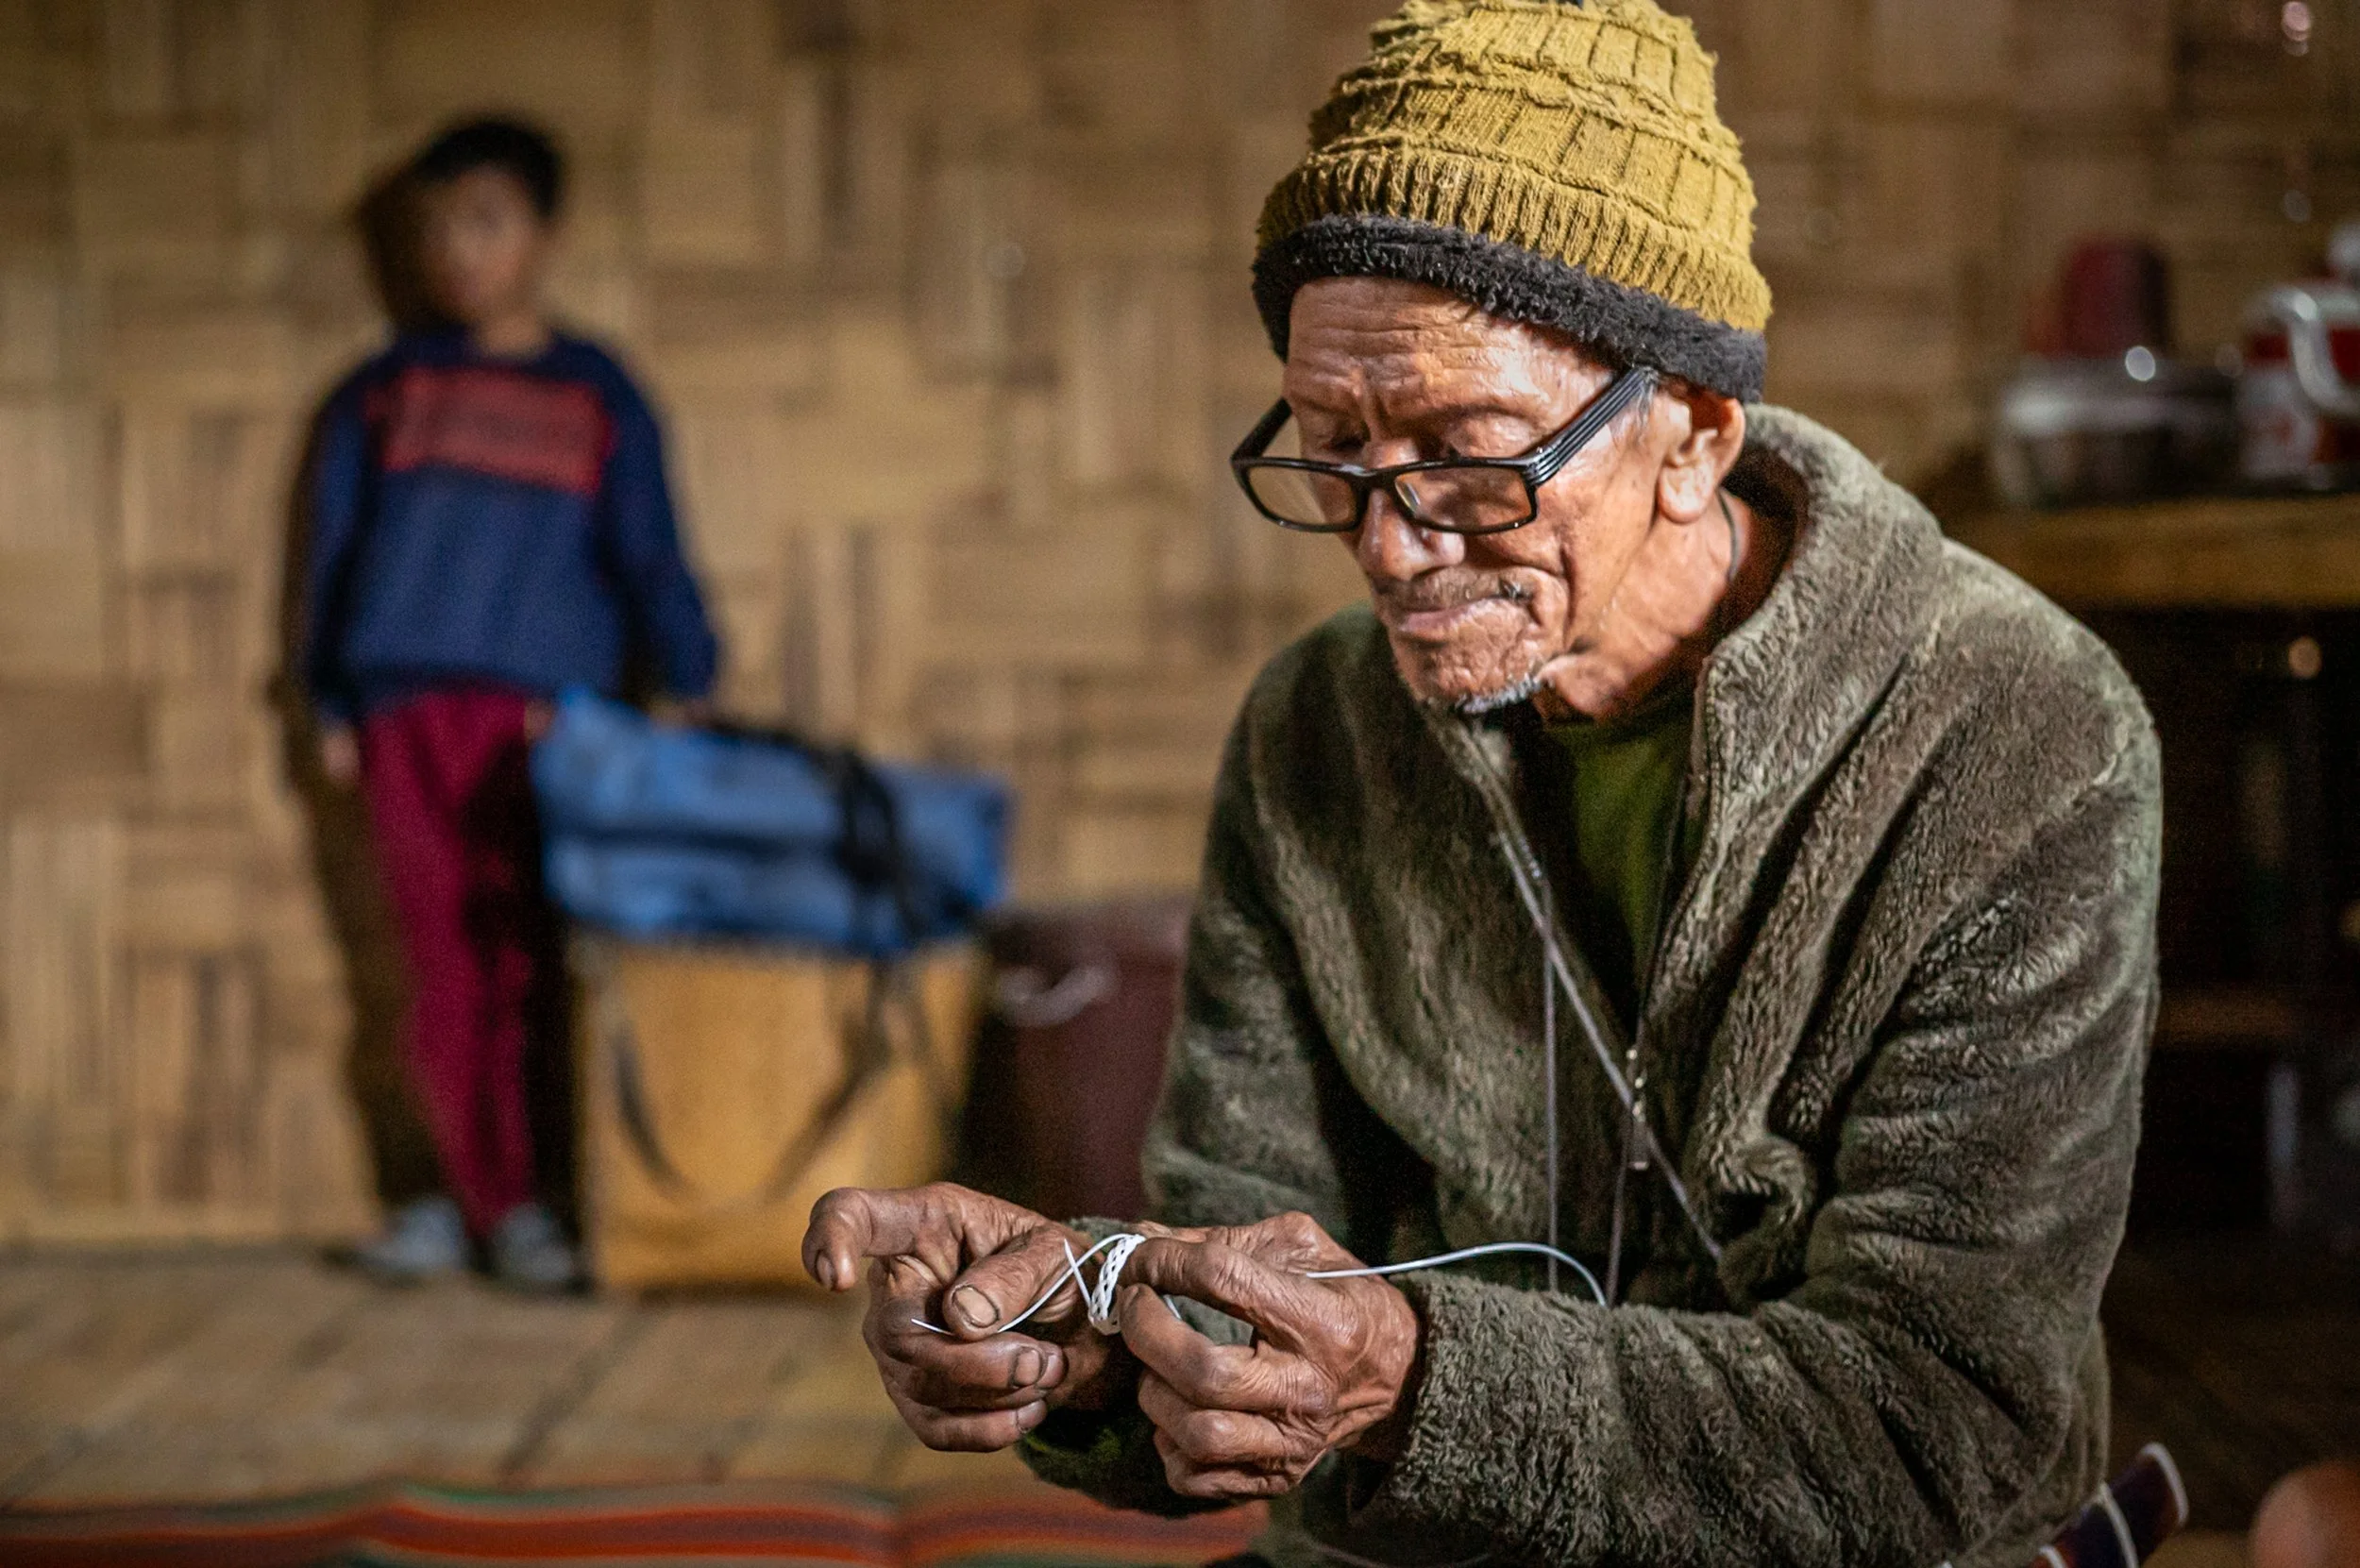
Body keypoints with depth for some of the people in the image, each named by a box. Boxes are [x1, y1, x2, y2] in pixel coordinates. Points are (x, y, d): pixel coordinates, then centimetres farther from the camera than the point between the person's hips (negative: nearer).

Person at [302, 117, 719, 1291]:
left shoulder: (597, 397, 13)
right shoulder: (383, 392, 16)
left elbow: (648, 560, 11)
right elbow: (334, 554, 18)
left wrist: (692, 692, 1)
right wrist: (331, 708, 12)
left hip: (548, 711, -1)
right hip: (408, 710, 1)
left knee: (525, 969, -8)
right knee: (452, 972, -2)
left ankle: (478, 1197, 1)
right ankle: (500, 1203, 6)